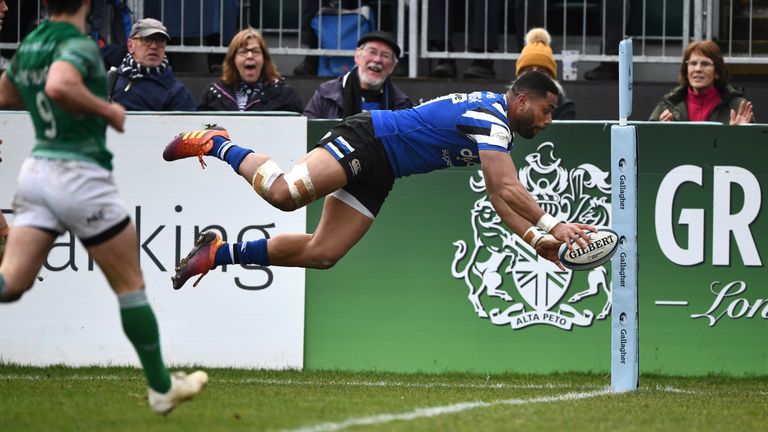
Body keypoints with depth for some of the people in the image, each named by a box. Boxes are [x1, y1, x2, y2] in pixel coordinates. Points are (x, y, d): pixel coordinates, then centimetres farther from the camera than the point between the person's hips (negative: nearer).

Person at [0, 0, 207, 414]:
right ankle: (162, 388, 18)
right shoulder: (78, 44, -16)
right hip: (80, 175, -7)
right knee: (131, 285, 9)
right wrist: (108, 110, -21)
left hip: (36, 171, 7)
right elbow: (59, 86, -36)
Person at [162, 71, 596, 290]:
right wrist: (553, 225, -25)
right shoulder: (489, 117, -17)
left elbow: (500, 197, 18)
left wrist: (537, 240, 7)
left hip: (377, 175, 10)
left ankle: (221, 252, 8)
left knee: (321, 254, 0)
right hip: (366, 139, -10)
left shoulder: (497, 129, 15)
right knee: (284, 192, -29)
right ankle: (218, 144, -4)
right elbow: (509, 188, -26)